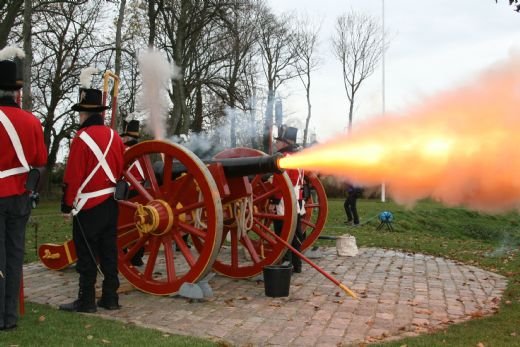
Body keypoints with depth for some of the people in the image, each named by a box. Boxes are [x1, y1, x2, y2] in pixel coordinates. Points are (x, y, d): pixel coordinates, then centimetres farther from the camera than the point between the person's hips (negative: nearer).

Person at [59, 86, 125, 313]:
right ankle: (110, 298, 17)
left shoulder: (82, 138, -14)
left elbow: (72, 177, -14)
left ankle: (86, 301, 8)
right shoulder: (114, 136, 7)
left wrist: (67, 205, -7)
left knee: (87, 254, 2)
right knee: (109, 251, 11)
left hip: (89, 206, -6)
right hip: (111, 204, 7)